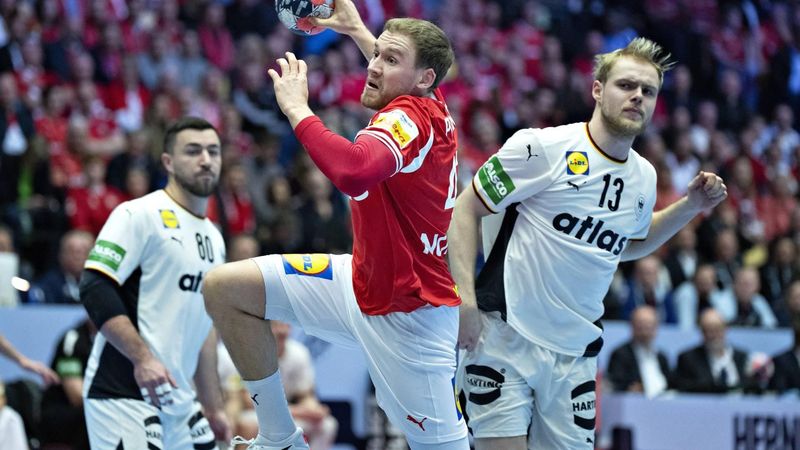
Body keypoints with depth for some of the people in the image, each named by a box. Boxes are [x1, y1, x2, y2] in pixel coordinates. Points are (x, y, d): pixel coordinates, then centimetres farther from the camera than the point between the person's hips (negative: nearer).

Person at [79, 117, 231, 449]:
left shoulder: (214, 239, 20)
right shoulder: (139, 215, -6)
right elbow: (95, 288, -15)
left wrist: (213, 408, 22)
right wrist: (143, 357, -22)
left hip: (179, 400, 9)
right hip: (123, 394, -9)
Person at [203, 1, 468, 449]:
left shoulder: (408, 118, -25)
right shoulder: (433, 109, 0)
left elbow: (354, 171, -48)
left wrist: (297, 108, -34)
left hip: (407, 314, -9)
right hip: (361, 281, 9)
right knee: (224, 288, 4)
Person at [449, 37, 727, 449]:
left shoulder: (644, 176, 10)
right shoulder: (542, 147, -10)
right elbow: (465, 210, -7)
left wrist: (689, 207, 16)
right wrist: (465, 301, -16)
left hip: (574, 354, 6)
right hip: (504, 336, -6)